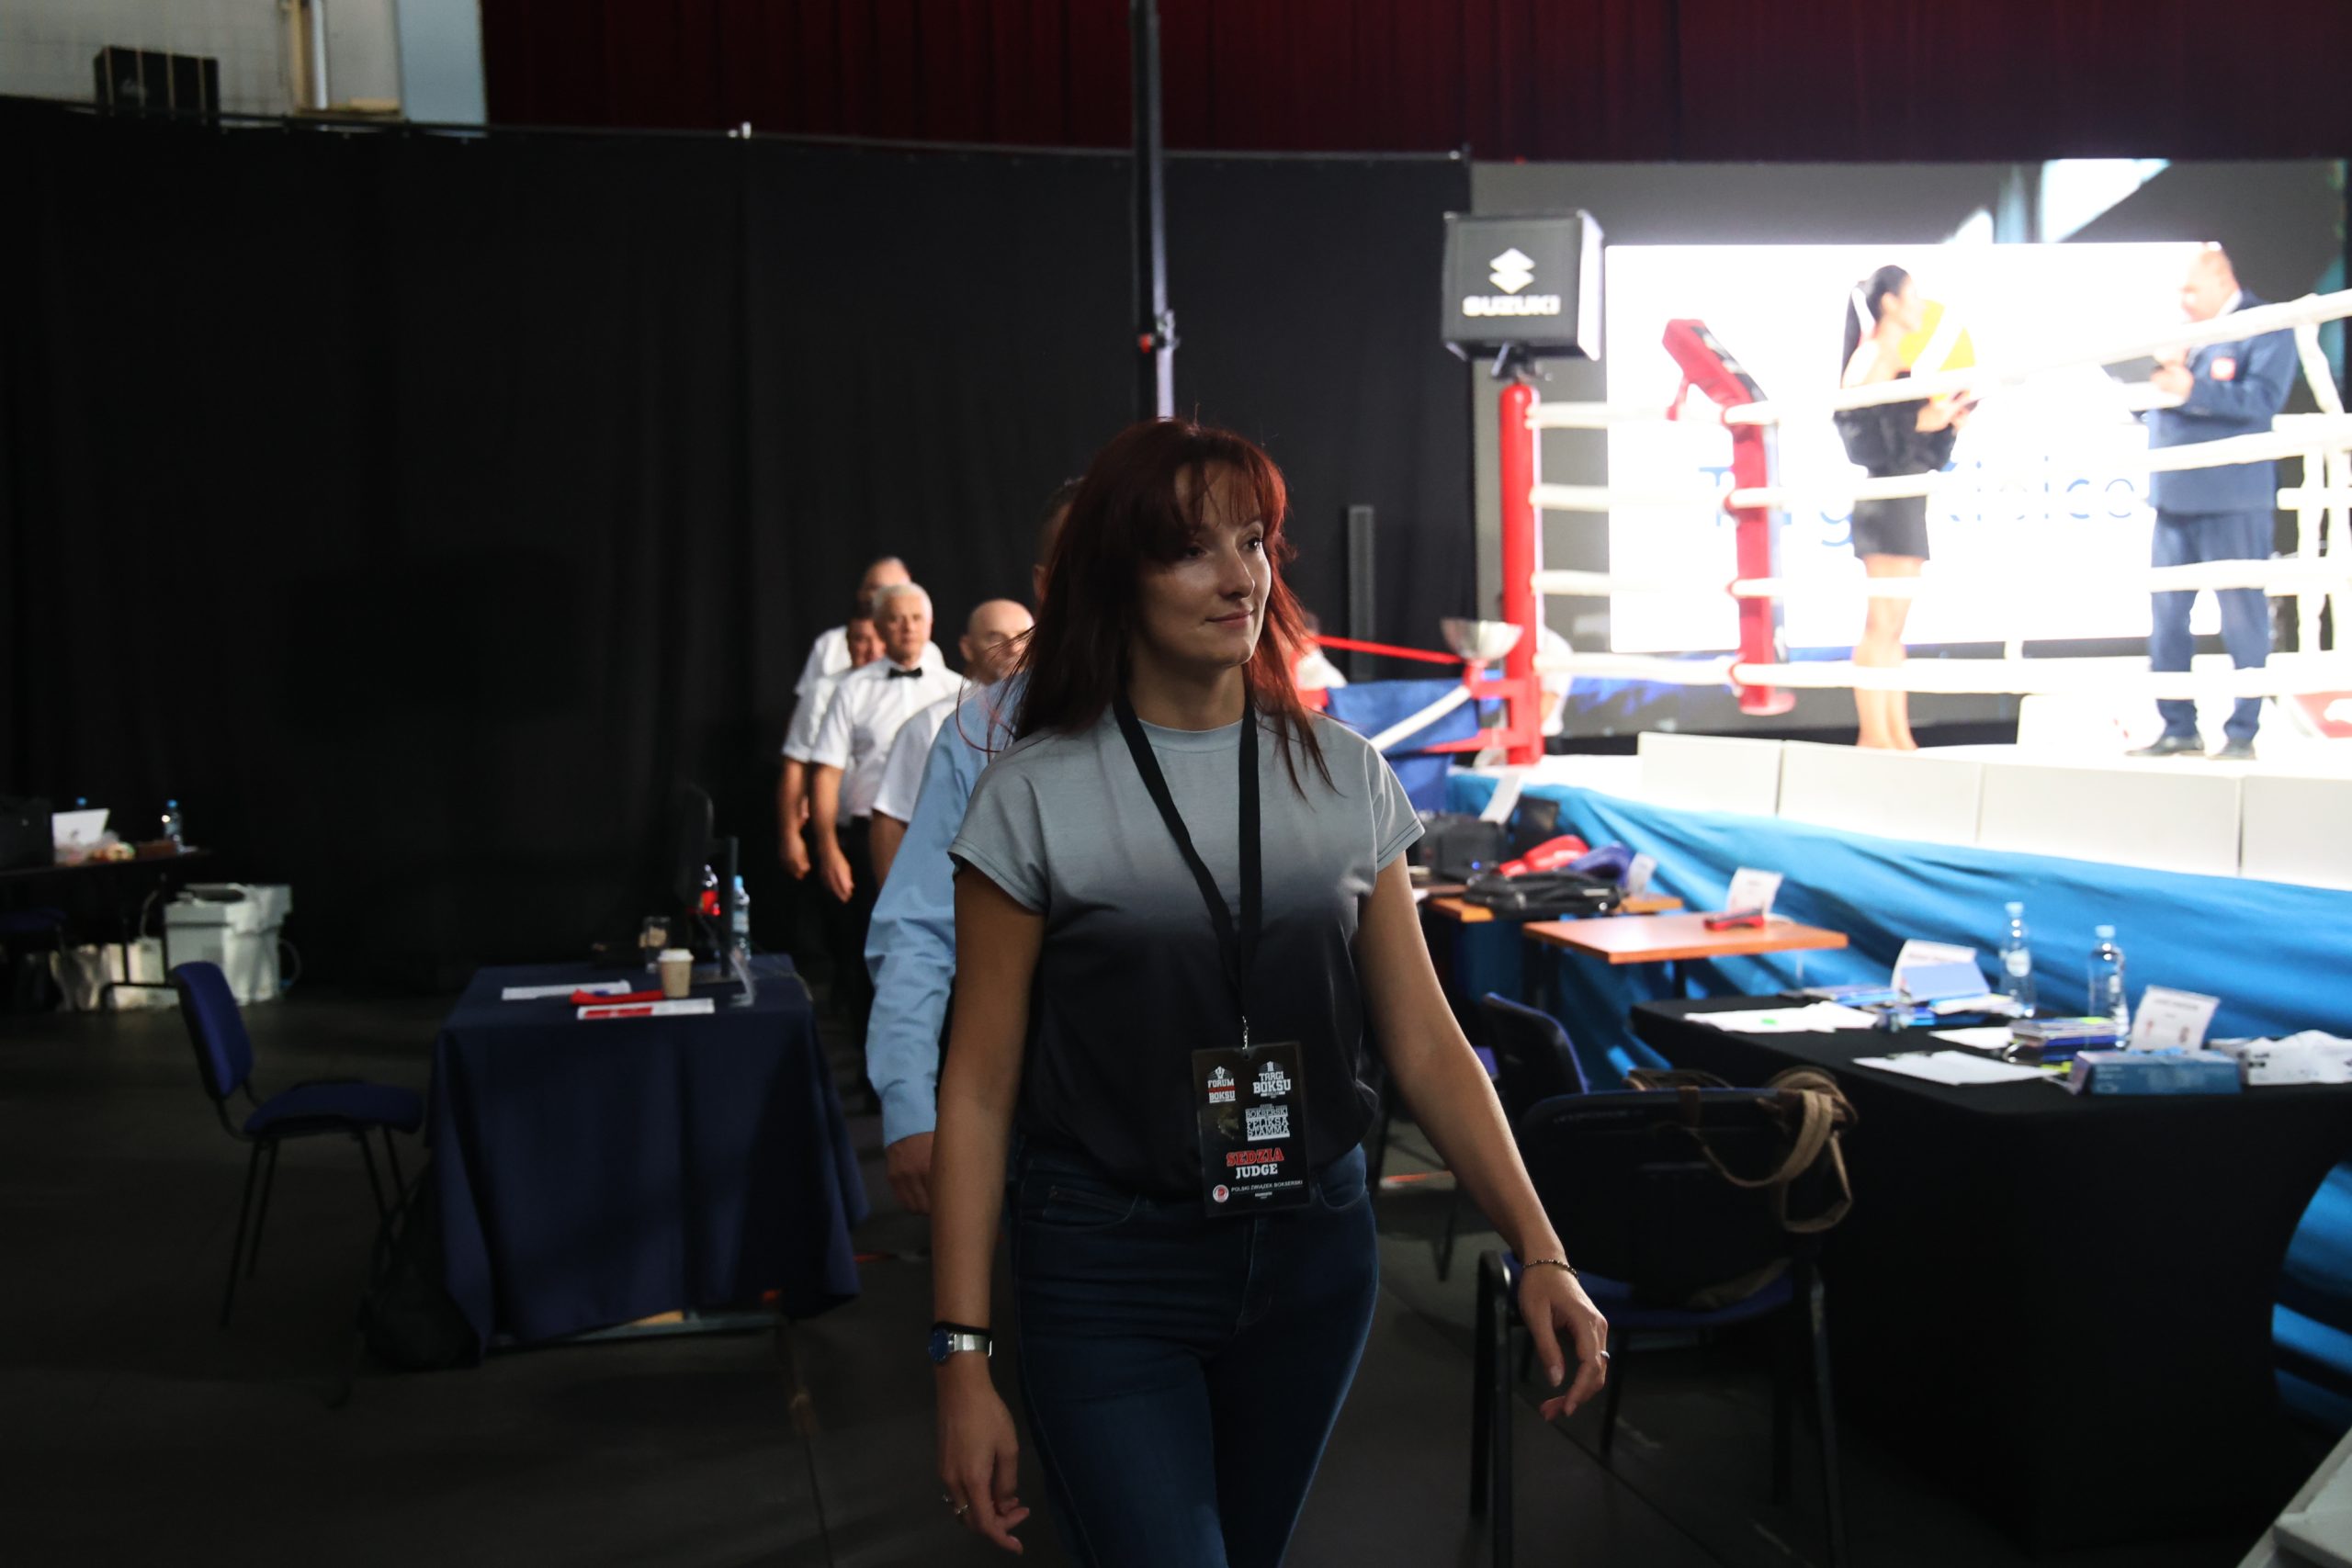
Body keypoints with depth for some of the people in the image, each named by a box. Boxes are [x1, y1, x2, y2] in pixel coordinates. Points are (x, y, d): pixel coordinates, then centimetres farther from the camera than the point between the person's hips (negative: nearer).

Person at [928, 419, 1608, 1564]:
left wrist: (1539, 1251, -6)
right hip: (1109, 1268, -3)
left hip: (1314, 1255, 3)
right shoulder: (1037, 794, -7)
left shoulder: (1343, 775, 2)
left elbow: (1425, 1044, 3)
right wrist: (963, 1354, -9)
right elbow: (979, 1088, -5)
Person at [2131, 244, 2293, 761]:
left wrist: (2194, 391, -26)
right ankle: (2178, 728, 15)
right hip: (2174, 499, 7)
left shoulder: (2267, 329, -2)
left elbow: (2263, 399, -16)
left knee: (2242, 617, -2)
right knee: (2166, 616, 8)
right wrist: (2159, 377, -1)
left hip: (2233, 499, -7)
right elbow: (2151, 406, 20)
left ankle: (2242, 733, 3)